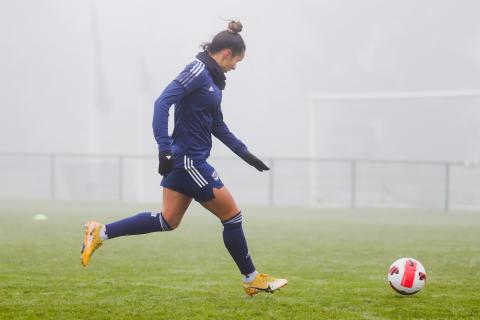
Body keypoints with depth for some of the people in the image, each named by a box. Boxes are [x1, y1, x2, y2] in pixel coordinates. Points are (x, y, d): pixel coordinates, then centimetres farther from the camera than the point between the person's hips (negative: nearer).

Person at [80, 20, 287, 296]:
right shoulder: (198, 71, -14)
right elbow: (163, 103, -23)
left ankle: (100, 233, 14)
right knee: (232, 215, -1)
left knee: (168, 221, 12)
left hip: (185, 160, 10)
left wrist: (245, 154, 23)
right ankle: (252, 279, 11)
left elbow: (217, 125, 24)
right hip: (190, 160, -10)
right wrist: (165, 148, -28)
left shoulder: (212, 77, 15)